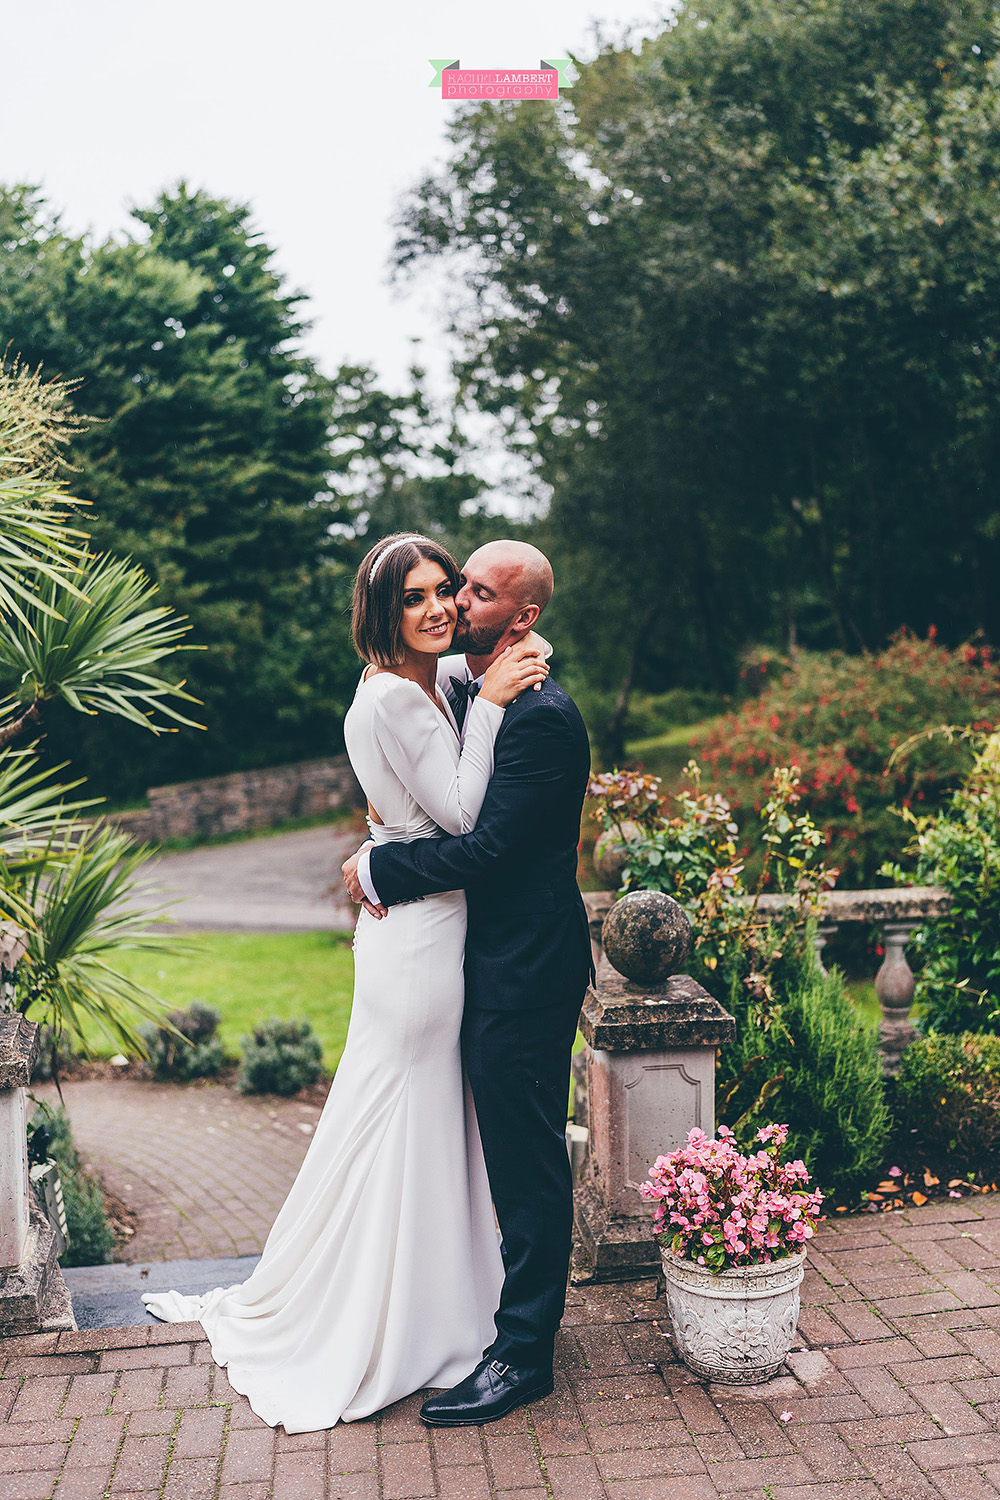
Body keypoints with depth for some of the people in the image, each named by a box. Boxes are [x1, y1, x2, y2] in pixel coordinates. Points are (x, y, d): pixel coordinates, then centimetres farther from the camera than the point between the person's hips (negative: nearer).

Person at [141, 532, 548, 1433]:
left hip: (431, 927, 9)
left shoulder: (427, 689, 11)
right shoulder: (392, 698, -19)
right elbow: (459, 812, -20)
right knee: (398, 1125, 3)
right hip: (417, 934, -9)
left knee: (431, 1122, 19)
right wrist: (489, 705, -16)